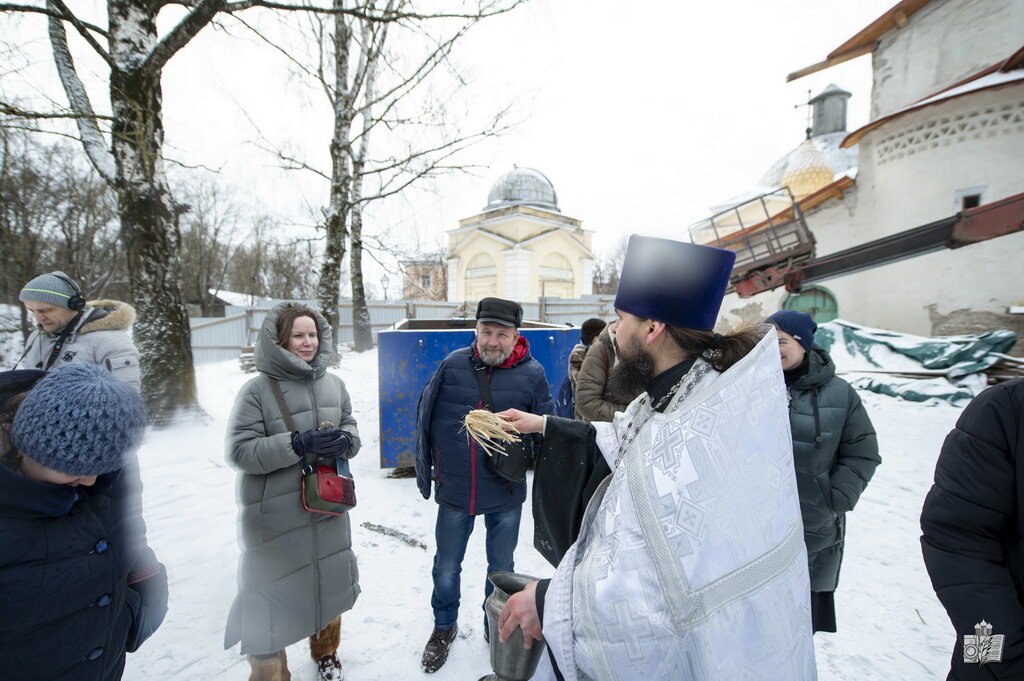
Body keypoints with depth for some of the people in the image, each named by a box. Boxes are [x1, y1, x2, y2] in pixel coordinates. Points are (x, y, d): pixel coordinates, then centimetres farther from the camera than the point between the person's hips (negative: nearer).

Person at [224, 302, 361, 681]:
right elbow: (240, 452, -16)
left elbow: (350, 427, 8)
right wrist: (297, 444, -27)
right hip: (274, 518, -5)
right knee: (270, 598, 5)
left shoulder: (333, 384, 2)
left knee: (329, 586, 22)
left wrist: (344, 441, -14)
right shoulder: (258, 389, -13)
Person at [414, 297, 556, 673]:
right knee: (446, 568, 19)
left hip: (506, 495, -1)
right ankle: (444, 628, 47)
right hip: (454, 491, 1)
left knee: (501, 568, 21)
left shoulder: (532, 374, -11)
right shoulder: (452, 366, -7)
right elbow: (425, 417, 3)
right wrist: (425, 468, 5)